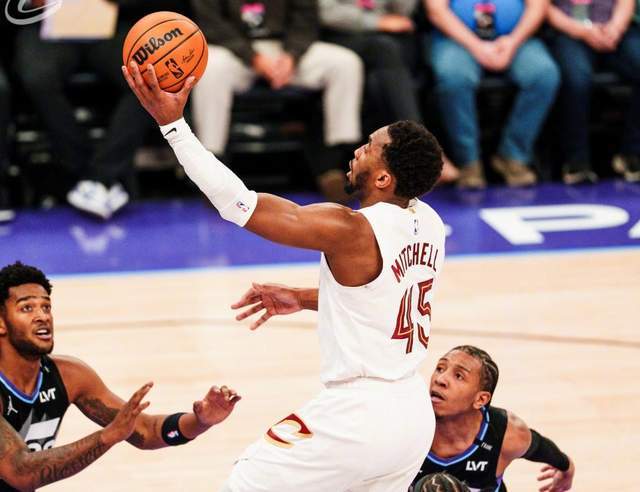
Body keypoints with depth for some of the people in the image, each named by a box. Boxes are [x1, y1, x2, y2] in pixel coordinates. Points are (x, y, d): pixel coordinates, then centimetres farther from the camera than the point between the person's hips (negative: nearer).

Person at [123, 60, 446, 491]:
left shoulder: (352, 231, -21)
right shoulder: (428, 225, 3)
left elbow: (240, 204, -21)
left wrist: (172, 123, -19)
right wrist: (300, 298, 22)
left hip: (358, 418, -8)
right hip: (415, 418, 8)